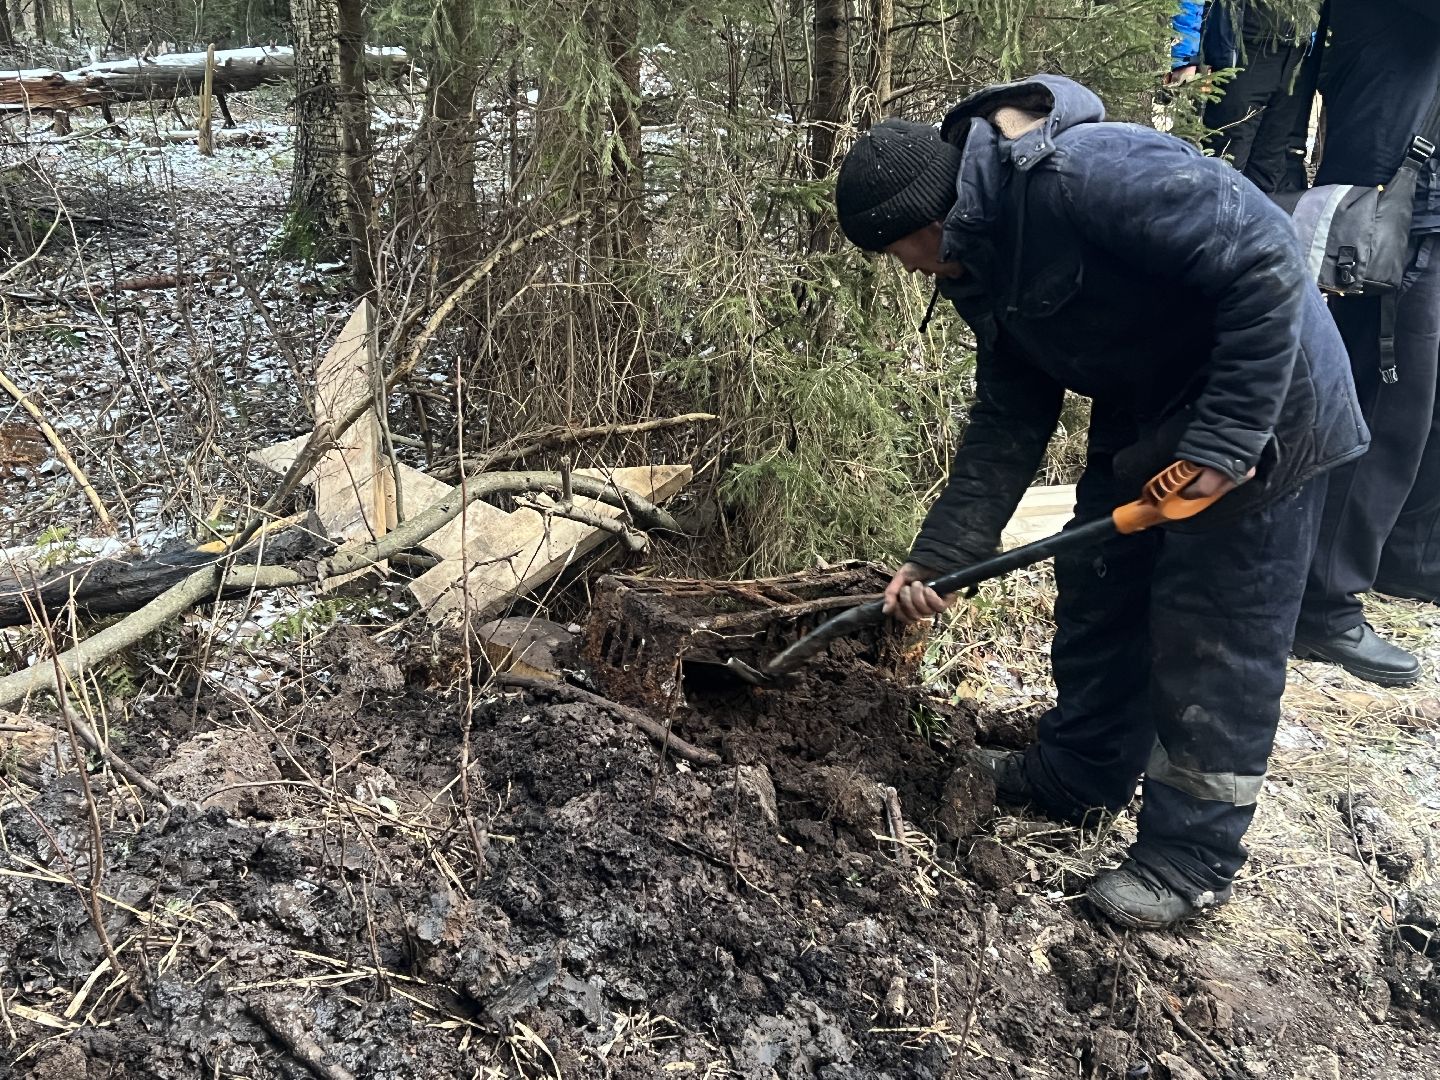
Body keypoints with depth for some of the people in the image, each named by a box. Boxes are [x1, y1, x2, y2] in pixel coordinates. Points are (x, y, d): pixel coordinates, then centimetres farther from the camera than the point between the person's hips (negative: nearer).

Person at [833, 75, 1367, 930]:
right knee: (1096, 590, 16)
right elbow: (1009, 421, 5)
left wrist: (1223, 439, -27)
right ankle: (1078, 774, 35)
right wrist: (937, 556, 0)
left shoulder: (1083, 171, -29)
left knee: (1216, 633, -2)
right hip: (1144, 418, 9)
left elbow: (1265, 259, -29)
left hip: (1256, 409, -9)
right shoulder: (983, 266, 2)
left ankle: (1194, 856, 13)